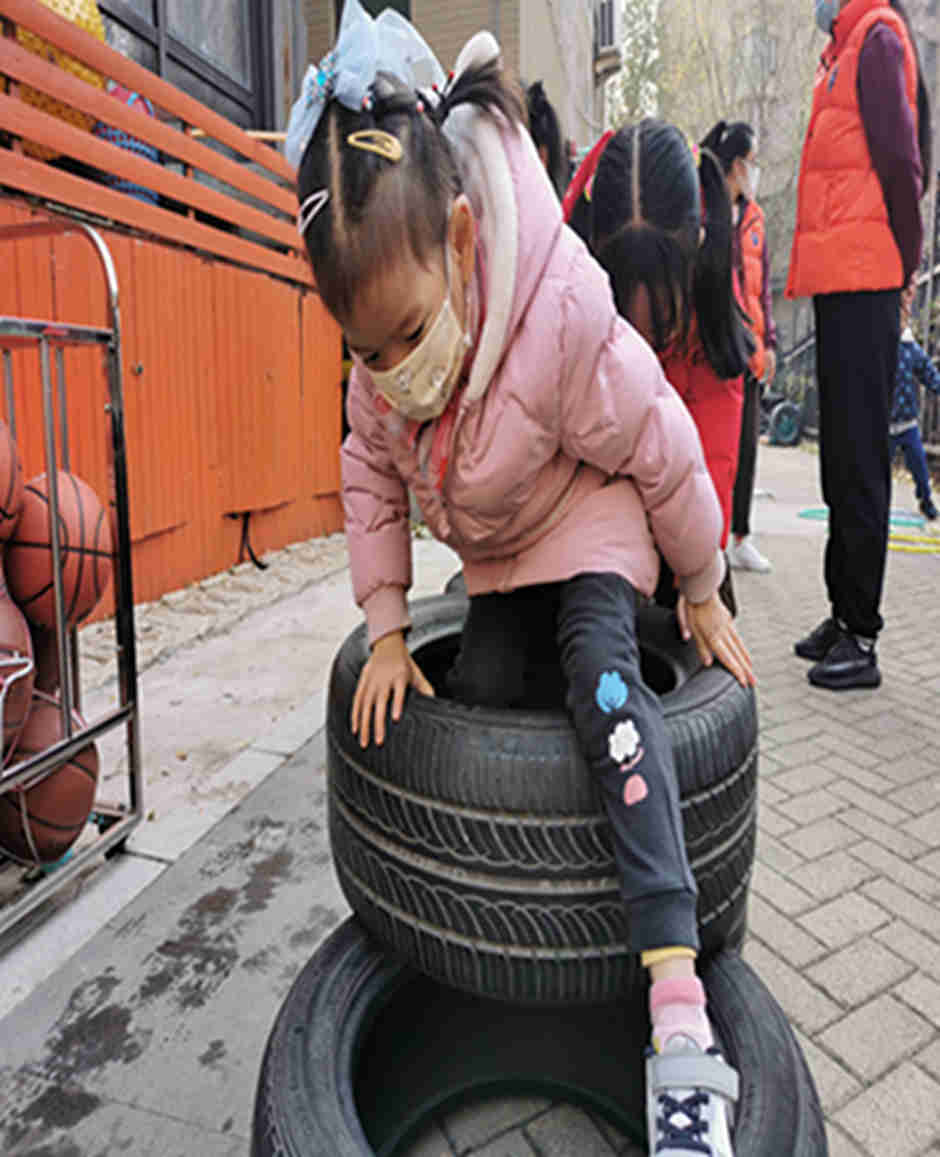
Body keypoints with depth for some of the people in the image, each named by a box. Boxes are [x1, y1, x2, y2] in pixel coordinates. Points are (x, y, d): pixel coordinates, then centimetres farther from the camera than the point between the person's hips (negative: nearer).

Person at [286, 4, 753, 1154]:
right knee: (478, 687, -4)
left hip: (588, 515, -6)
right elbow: (371, 481, -2)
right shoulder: (381, 366, -15)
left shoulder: (564, 320, -32)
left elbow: (665, 455, -20)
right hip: (494, 546, 7)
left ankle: (679, 1004, -30)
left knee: (603, 673, -29)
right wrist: (386, 627, -8)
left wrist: (703, 592, -7)